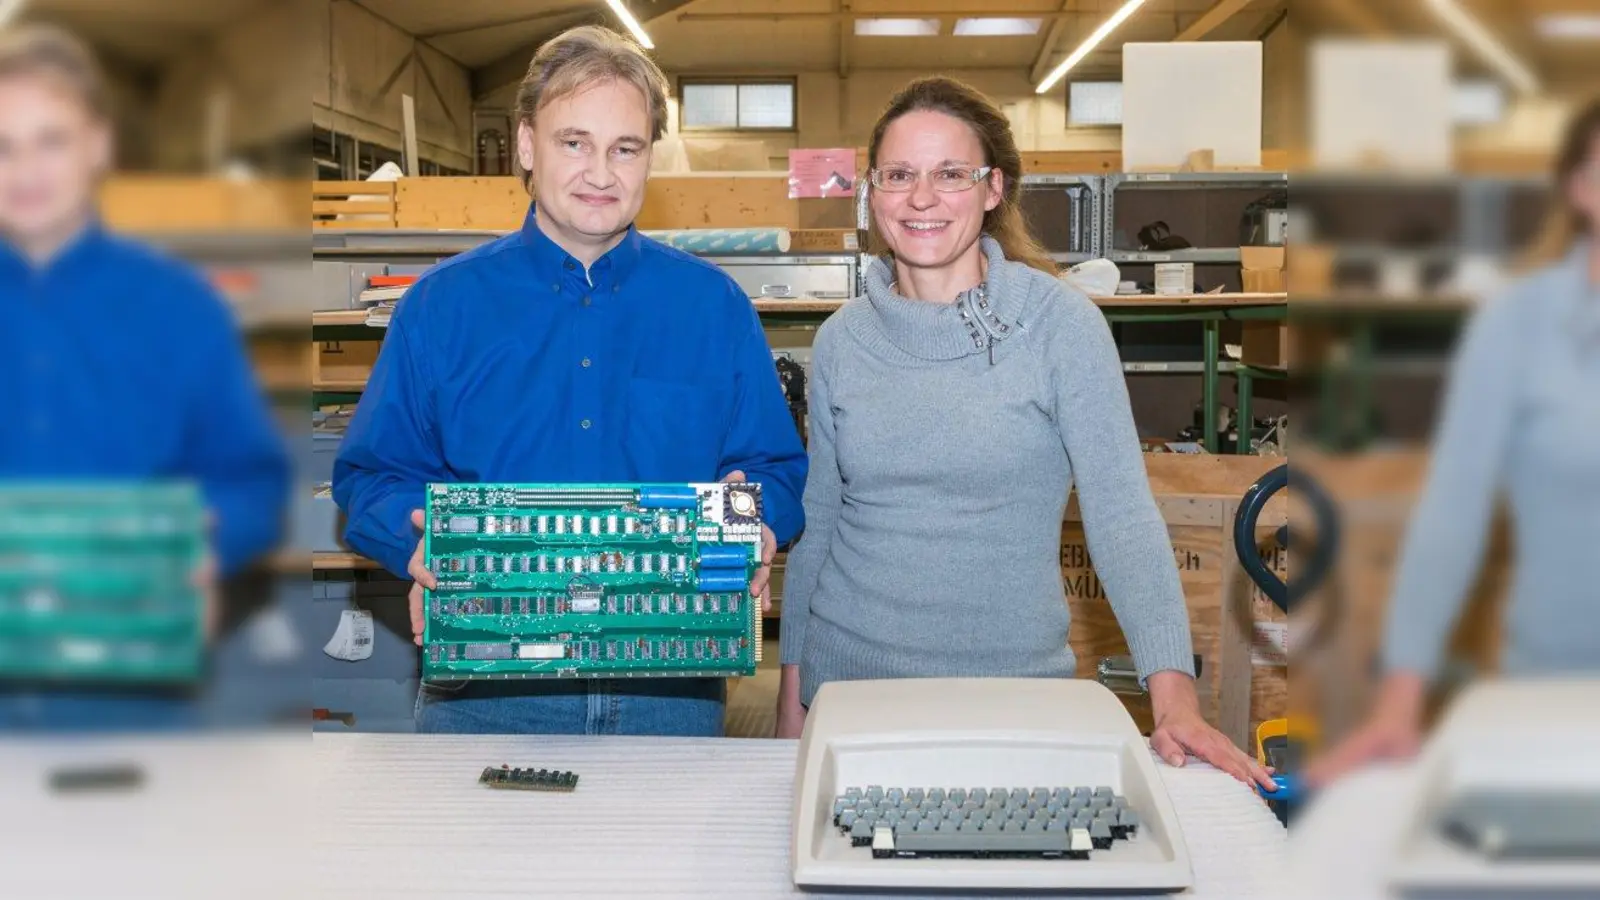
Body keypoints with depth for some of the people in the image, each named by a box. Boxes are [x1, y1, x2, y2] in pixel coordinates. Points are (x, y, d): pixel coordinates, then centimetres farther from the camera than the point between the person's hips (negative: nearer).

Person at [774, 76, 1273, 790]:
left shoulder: (1060, 322, -8)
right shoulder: (841, 340, 2)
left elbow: (1122, 511, -14)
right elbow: (815, 524, 8)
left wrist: (1174, 697, -23)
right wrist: (791, 697, 8)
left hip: (1015, 684, -3)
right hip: (848, 677, 3)